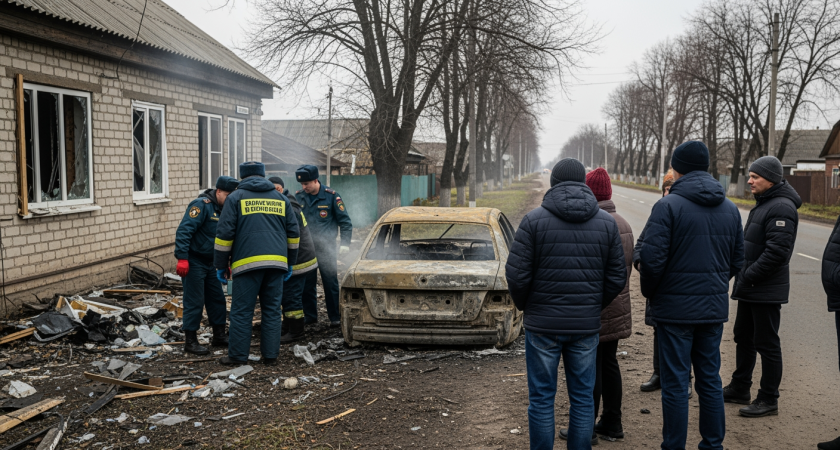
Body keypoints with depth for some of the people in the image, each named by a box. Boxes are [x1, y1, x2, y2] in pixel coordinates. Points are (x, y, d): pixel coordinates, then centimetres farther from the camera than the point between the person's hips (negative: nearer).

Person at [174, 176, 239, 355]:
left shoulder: (222, 209, 10)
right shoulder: (202, 205, -16)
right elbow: (184, 231, -23)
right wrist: (182, 258, -28)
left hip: (210, 263, 8)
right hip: (194, 262, -8)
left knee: (217, 299, 12)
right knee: (194, 302, -4)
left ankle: (219, 335, 24)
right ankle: (190, 341, 6)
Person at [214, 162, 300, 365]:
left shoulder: (236, 198, 5)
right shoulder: (280, 198, 15)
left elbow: (224, 234, -1)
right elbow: (293, 232, 15)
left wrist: (221, 265, 6)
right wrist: (290, 263, 22)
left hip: (248, 262, -3)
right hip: (277, 262, 3)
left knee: (242, 311, 3)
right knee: (272, 310, 9)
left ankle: (238, 355, 7)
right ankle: (270, 354, 10)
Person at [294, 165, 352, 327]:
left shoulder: (331, 196, -5)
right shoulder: (298, 197, 3)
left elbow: (345, 221, -1)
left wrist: (345, 243, -9)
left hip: (326, 248, -3)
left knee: (331, 283, 0)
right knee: (307, 284, 9)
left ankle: (335, 317, 10)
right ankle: (309, 315, 21)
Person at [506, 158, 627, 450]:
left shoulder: (534, 220, -8)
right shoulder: (607, 222, 2)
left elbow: (517, 275, -11)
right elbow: (617, 278, 2)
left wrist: (524, 305, 7)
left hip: (542, 324, -2)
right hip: (586, 326, 3)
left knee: (541, 398, 7)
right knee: (582, 398, 13)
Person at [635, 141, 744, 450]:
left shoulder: (668, 205, -13)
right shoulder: (729, 208, 8)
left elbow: (651, 258, -17)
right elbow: (737, 261, 12)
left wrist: (650, 293, -1)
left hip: (676, 308, -6)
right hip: (715, 308, 6)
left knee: (675, 384, 2)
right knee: (710, 380, 15)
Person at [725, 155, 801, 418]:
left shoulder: (781, 207, -18)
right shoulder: (762, 204, 15)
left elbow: (777, 251, -26)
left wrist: (749, 276, -20)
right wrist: (742, 278, 11)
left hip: (767, 292, -10)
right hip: (750, 289, 10)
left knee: (766, 344, -2)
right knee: (743, 337, 18)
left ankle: (769, 400, 9)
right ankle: (740, 389, 31)